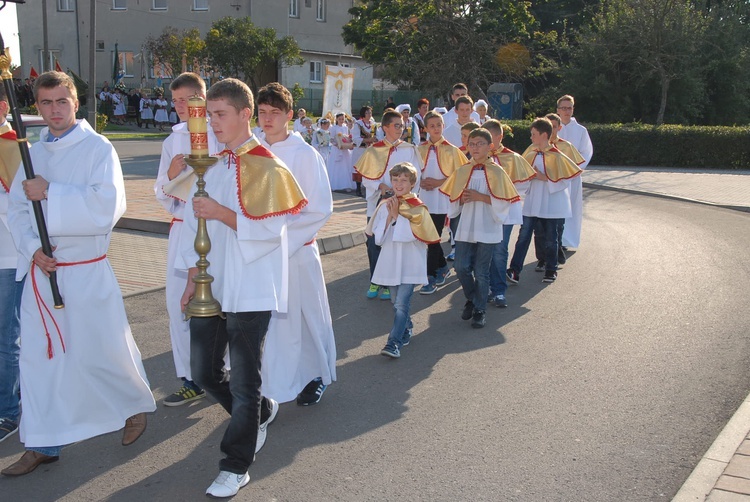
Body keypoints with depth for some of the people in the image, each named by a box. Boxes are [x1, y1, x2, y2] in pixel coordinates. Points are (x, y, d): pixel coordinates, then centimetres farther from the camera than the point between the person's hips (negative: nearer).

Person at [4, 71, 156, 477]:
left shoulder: (97, 148, -8)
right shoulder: (34, 153, 10)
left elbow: (107, 207, -21)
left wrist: (49, 194, -20)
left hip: (86, 271, -5)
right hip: (40, 269, 6)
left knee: (100, 351, 4)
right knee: (38, 356, 10)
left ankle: (136, 406, 31)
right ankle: (43, 443, 22)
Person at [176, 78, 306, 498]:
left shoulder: (266, 167, -10)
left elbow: (271, 229, -16)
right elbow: (194, 224, 12)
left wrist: (222, 213, -20)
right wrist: (193, 278, 9)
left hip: (250, 289, -7)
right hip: (211, 286, 7)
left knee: (244, 382, 2)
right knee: (204, 373, 14)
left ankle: (237, 466, 17)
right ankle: (261, 414, 38)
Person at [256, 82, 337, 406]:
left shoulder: (304, 155, -11)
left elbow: (321, 209, -11)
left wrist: (282, 233, -16)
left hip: (297, 251, -4)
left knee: (305, 315, 7)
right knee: (266, 316, 12)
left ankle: (317, 376, 27)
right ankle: (274, 379, 29)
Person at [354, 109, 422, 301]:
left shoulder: (409, 150, 3)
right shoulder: (373, 150, 4)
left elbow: (415, 176, -1)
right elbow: (366, 177, 2)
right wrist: (380, 186, -15)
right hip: (377, 203, 1)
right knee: (374, 243, 2)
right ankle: (375, 282, 17)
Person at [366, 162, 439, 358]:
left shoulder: (417, 207, -6)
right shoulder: (385, 206, 5)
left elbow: (413, 234, -16)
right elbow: (378, 237, 0)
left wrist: (396, 216, -14)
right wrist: (389, 216, -12)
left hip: (410, 264, -5)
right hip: (390, 262, 5)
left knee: (401, 303, -12)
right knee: (396, 302, 15)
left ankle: (394, 342, -12)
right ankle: (406, 329, 36)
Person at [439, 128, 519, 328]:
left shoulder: (496, 172, -4)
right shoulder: (462, 171, 7)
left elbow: (504, 201, -9)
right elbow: (454, 200, 12)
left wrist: (480, 197, -17)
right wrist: (462, 199, -10)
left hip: (487, 228, -3)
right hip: (465, 227, 3)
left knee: (481, 271, 2)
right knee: (461, 267, 0)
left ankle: (480, 310, 16)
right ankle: (471, 300, 26)